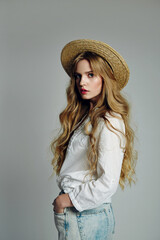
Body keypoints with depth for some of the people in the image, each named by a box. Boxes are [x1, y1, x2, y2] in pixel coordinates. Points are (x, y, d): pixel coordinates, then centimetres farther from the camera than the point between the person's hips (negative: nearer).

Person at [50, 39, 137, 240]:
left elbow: (108, 184, -21)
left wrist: (67, 200, -12)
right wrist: (62, 197, 4)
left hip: (86, 216, -7)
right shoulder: (84, 116, 9)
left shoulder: (110, 123, -17)